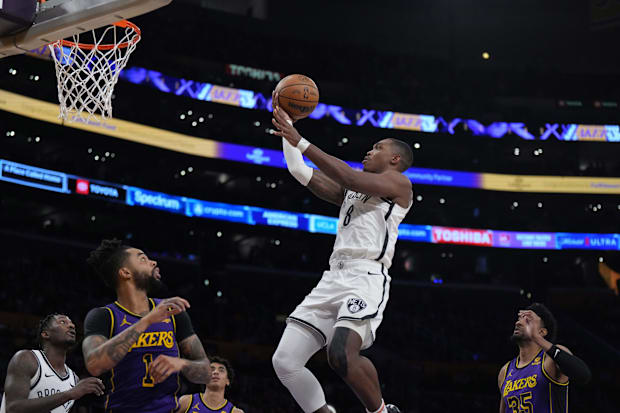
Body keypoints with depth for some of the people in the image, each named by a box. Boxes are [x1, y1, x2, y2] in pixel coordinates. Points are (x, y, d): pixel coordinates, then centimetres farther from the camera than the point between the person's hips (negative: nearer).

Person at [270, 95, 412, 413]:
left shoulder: (398, 182, 6)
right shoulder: (350, 191, 29)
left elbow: (349, 177, -10)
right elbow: (301, 172, 28)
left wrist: (301, 142, -10)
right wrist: (286, 123, 23)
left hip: (366, 277, -8)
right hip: (334, 277, 8)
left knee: (341, 354, -31)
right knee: (285, 362, -6)